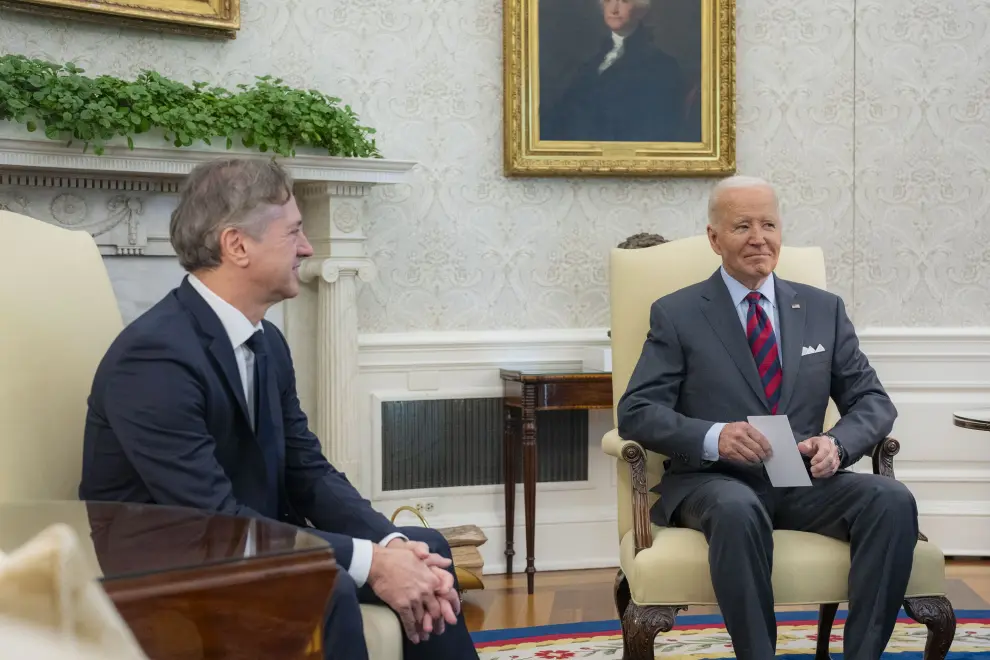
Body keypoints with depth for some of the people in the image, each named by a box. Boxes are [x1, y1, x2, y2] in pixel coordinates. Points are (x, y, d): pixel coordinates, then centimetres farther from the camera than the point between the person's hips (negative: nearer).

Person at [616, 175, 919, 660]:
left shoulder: (824, 309, 14)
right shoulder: (676, 314, 4)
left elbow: (873, 400, 12)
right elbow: (636, 412, -4)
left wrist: (837, 443, -12)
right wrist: (713, 437, -23)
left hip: (805, 482, 4)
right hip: (713, 481, -3)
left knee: (893, 501, -25)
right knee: (737, 509, -38)